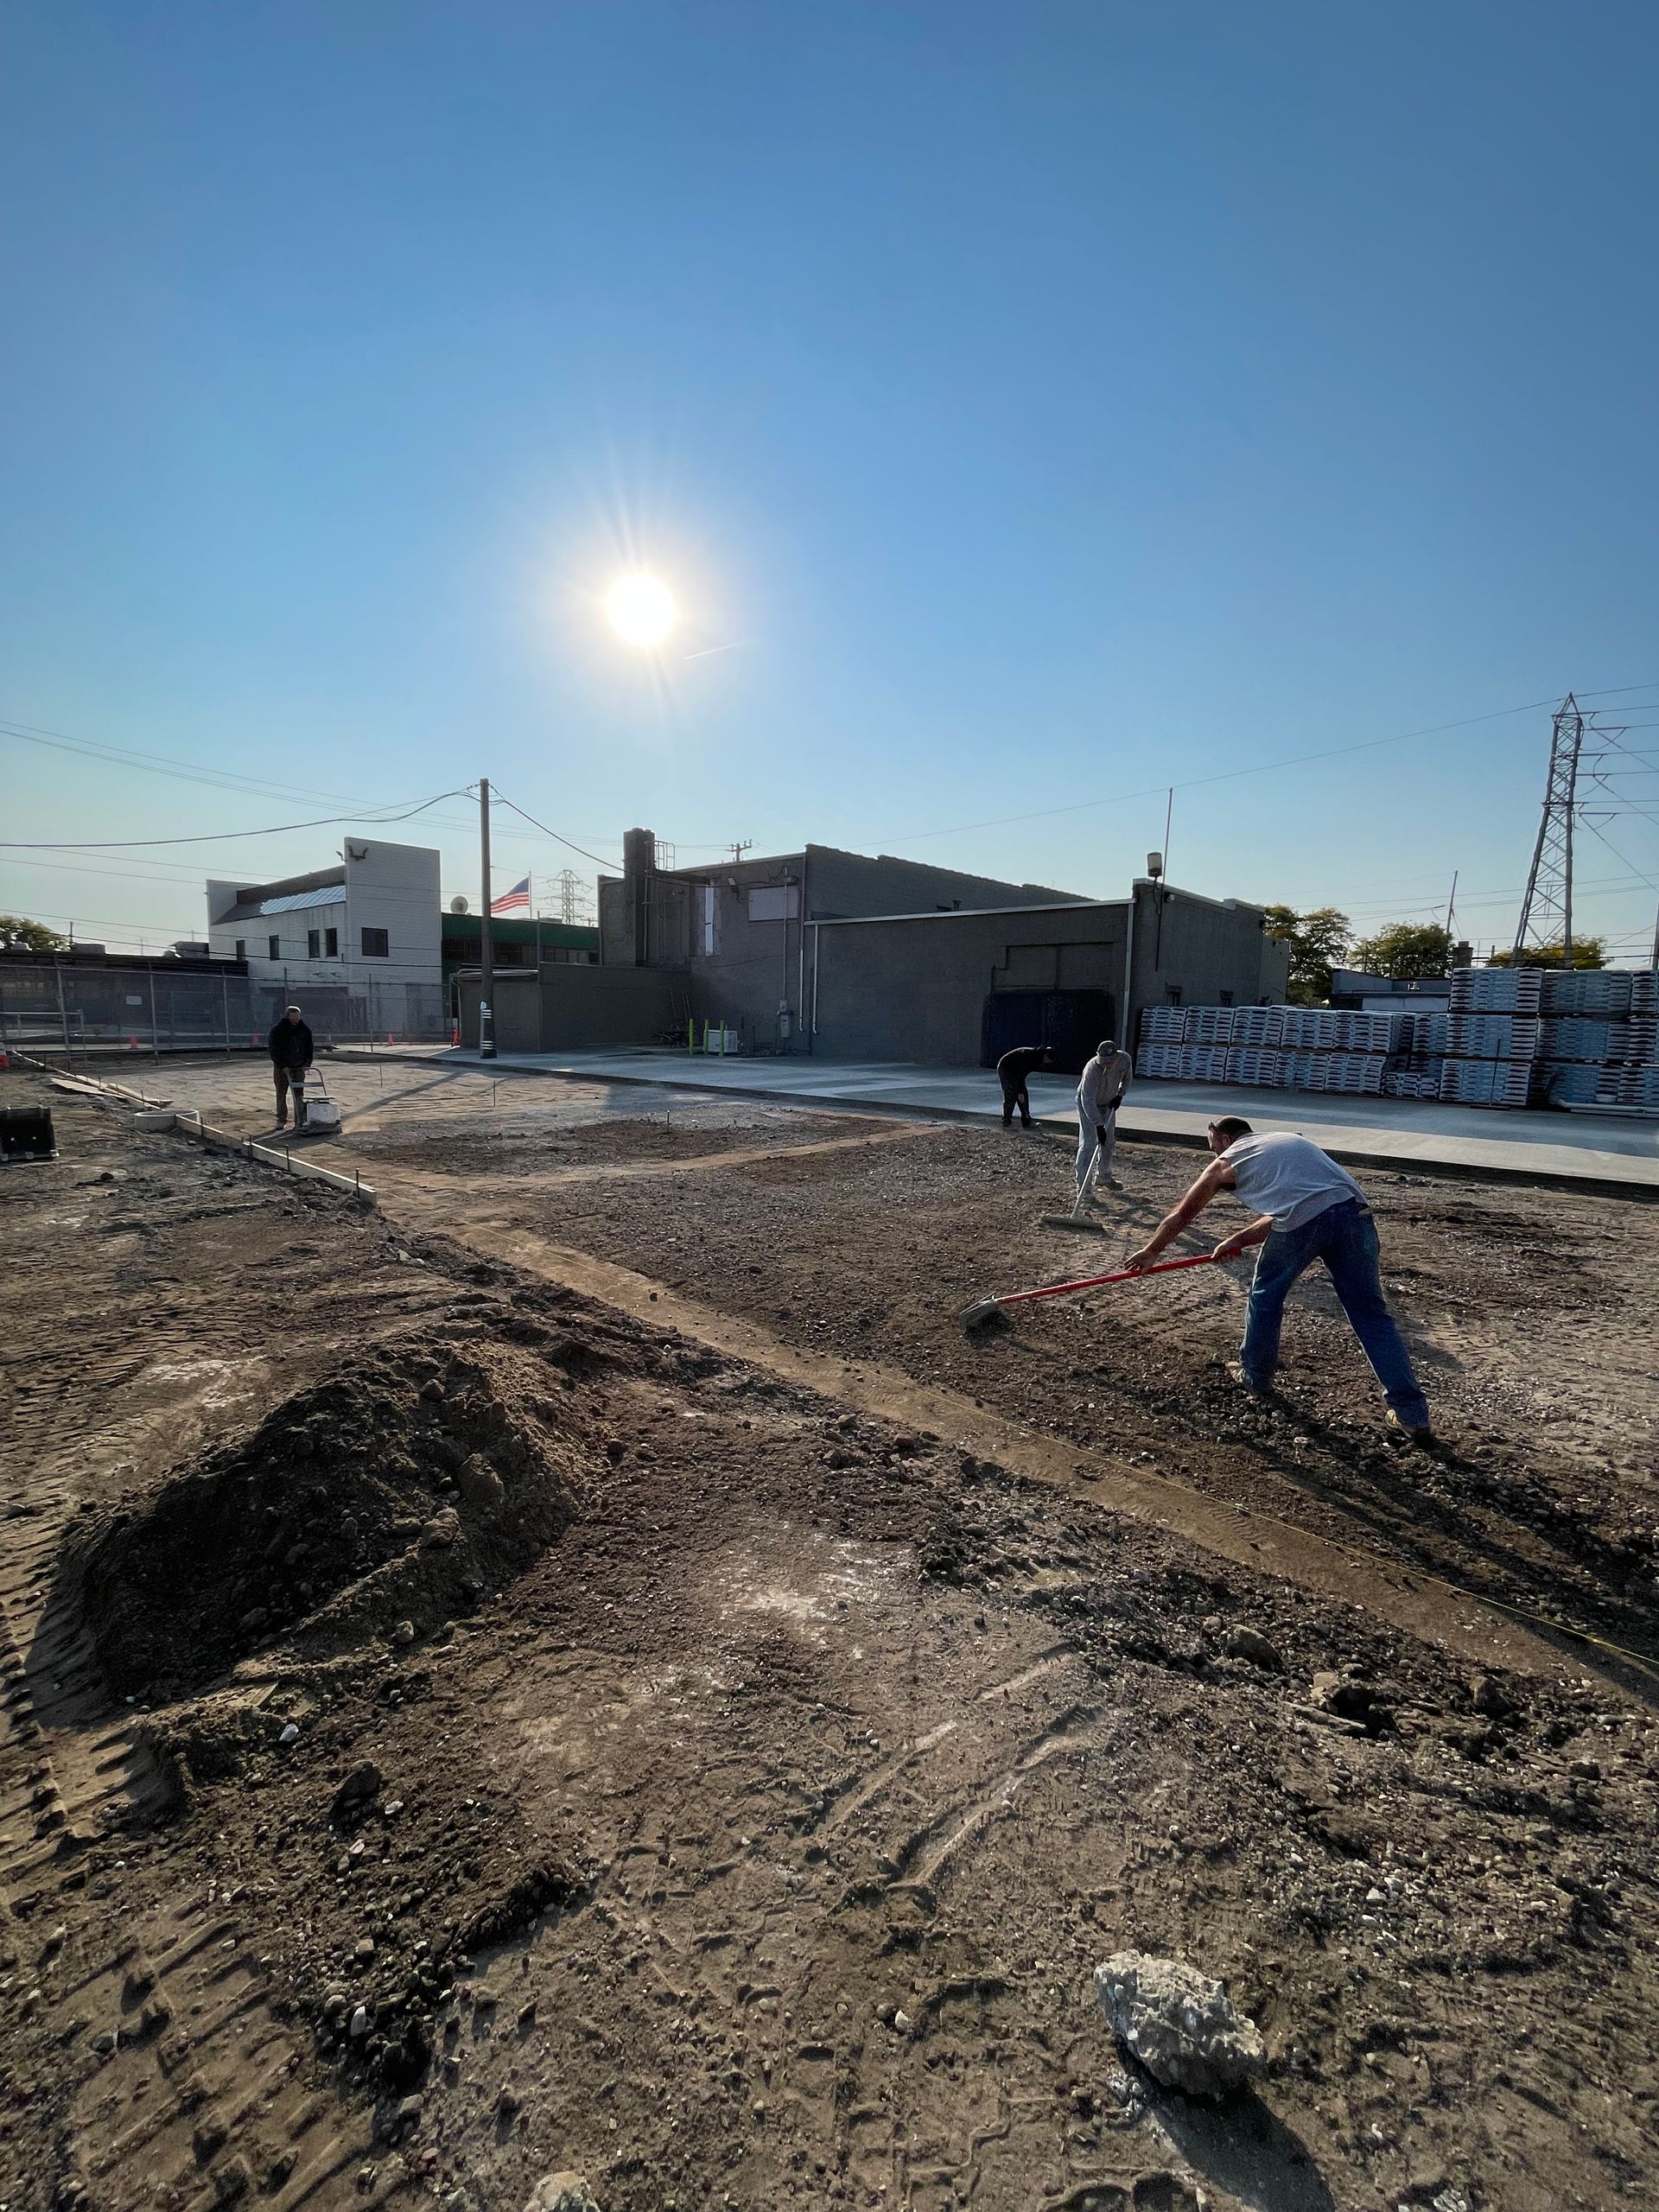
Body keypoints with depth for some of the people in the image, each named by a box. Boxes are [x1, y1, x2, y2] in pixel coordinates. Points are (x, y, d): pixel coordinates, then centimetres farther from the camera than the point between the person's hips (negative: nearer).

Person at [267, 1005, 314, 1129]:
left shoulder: (305, 1030, 2)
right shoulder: (277, 1030, -8)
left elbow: (309, 1048, 7)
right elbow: (274, 1050, -11)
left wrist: (306, 1064, -4)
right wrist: (283, 1066, -17)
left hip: (299, 1067, 2)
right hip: (281, 1068, -2)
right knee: (281, 1095, 3)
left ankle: (299, 1121, 1)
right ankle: (281, 1120, 12)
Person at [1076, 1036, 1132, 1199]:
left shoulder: (1125, 1059, -22)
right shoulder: (1092, 1069, -38)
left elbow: (1127, 1078, 3)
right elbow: (1088, 1101, -38)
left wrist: (1120, 1095, -9)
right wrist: (1099, 1126, -40)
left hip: (1109, 1103, 6)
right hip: (1087, 1104, -6)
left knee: (1109, 1142, 14)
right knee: (1088, 1143, -13)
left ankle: (1104, 1177, 32)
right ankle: (1082, 1185, -10)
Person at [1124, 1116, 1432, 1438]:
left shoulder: (1227, 1161, 21)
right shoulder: (1286, 1139, 35)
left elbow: (1181, 1215, 30)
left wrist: (1150, 1251, 42)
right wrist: (1238, 1240, 39)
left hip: (1303, 1221, -5)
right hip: (1353, 1209, 5)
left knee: (1266, 1298, 21)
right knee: (1371, 1314, 12)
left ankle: (1255, 1377, 37)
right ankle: (1412, 1413, 14)